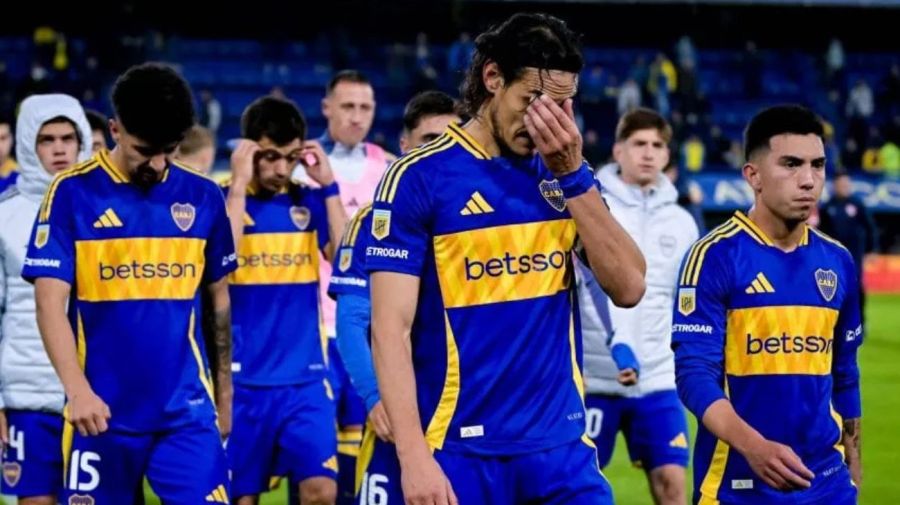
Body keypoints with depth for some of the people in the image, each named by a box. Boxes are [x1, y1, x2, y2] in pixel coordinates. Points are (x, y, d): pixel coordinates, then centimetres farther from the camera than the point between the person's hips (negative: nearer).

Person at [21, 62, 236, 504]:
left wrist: (224, 396, 17)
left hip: (187, 409, 2)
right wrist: (77, 389, -21)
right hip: (102, 410, -2)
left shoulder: (203, 197, 5)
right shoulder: (73, 193, -4)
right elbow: (50, 302, -9)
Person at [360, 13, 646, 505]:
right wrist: (413, 456, -18)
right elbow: (390, 329, -10)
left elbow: (628, 288, -1)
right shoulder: (420, 177, -6)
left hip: (559, 447, 4)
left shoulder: (567, 176, 9)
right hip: (455, 451, -4)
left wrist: (572, 174, -8)